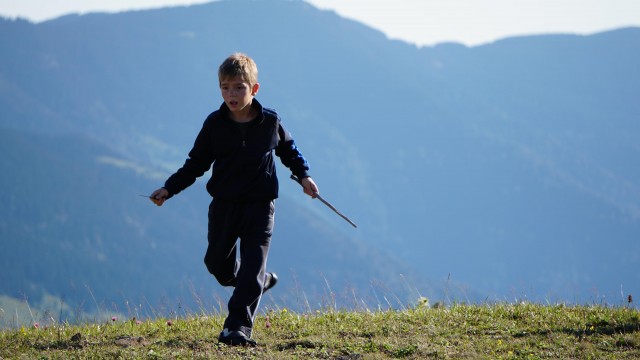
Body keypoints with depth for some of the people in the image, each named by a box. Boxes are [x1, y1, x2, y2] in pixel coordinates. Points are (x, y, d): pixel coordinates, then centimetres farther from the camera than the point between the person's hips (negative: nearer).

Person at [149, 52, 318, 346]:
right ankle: (260, 280, 39)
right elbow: (196, 163, 3)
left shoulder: (271, 122, -4)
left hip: (260, 204, -2)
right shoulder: (214, 124, -4)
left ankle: (238, 326, -9)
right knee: (217, 262, 10)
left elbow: (288, 150, 15)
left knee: (252, 266, -9)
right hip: (224, 204, 2)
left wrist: (303, 176, 2)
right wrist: (169, 189, -5)